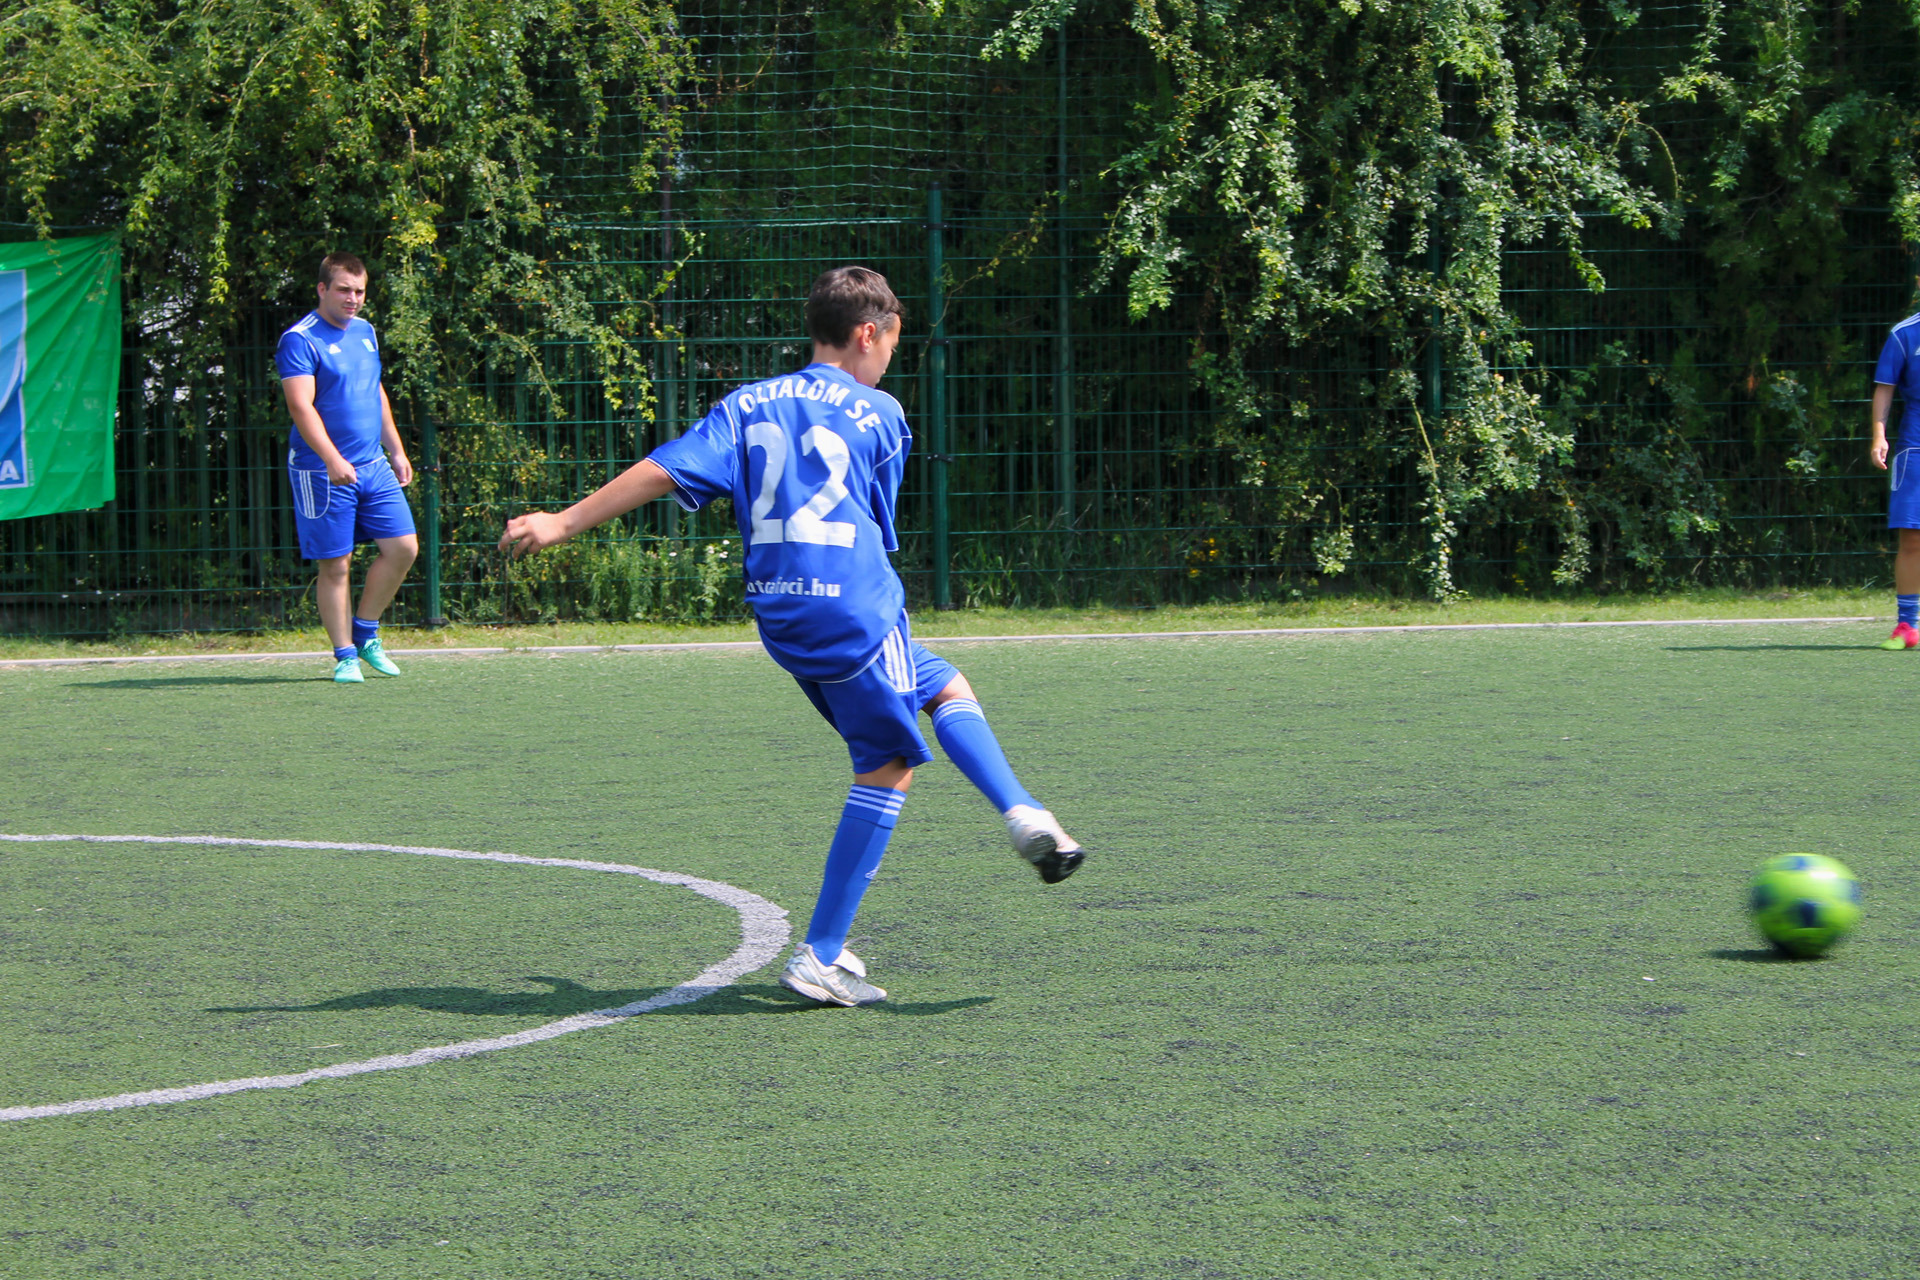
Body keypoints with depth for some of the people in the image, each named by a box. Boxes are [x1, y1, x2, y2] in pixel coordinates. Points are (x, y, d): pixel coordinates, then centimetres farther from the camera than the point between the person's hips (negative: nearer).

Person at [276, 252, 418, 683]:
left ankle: (366, 632, 17)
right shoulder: (300, 340, -11)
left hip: (374, 465, 7)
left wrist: (396, 450, 25)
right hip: (322, 471, -7)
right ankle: (345, 654, 7)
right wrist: (333, 460, -31)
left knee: (403, 547, 0)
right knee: (335, 565, -2)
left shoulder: (365, 332, 13)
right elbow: (301, 406, -20)